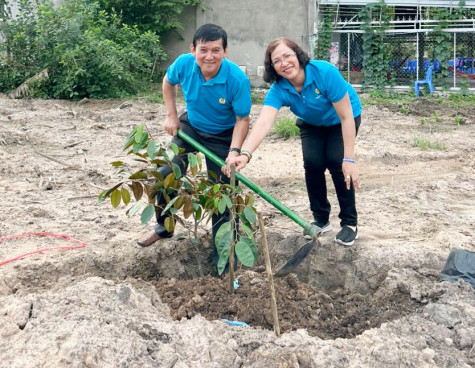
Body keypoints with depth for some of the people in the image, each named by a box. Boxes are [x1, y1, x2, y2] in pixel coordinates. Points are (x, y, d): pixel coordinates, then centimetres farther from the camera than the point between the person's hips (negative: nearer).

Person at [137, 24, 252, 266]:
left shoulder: (237, 79, -32)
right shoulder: (183, 64, -22)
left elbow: (243, 120, -21)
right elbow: (168, 82, 3)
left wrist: (234, 151, -34)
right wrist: (171, 115, -2)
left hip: (223, 136, -3)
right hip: (190, 126, 4)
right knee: (166, 175, 2)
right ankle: (163, 228, 30)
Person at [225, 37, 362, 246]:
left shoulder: (325, 73, -36)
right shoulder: (279, 90, -27)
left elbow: (346, 117, -32)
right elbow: (263, 122, -43)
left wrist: (349, 159, -35)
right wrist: (245, 154, -62)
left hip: (341, 119, -3)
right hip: (312, 124, 3)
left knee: (336, 162, -20)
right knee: (312, 162, -15)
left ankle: (350, 223, -1)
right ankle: (321, 220, 8)